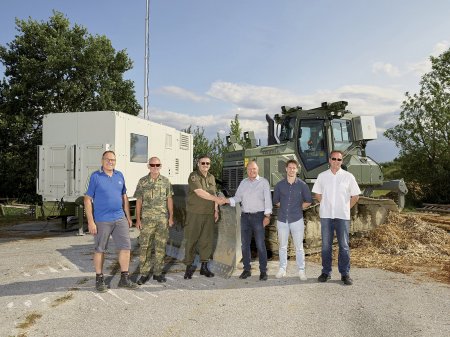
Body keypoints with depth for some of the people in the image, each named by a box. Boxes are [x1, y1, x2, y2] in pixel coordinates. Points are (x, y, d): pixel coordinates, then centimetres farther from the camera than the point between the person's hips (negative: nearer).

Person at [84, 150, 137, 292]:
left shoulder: (119, 176, 9)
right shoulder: (95, 177, -6)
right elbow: (87, 200, -8)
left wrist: (128, 217, 13)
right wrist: (90, 222, -13)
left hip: (120, 218, 5)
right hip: (101, 220, -5)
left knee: (126, 247, 3)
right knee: (100, 250, 7)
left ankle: (124, 279, 14)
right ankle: (99, 279, 22)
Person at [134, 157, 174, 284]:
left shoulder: (165, 181, 6)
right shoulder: (142, 181, 2)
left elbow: (169, 200, 8)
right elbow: (139, 201, 2)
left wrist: (171, 217, 3)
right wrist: (138, 219, -3)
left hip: (163, 219, 2)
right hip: (147, 219, -1)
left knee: (161, 247, 6)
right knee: (145, 246, 0)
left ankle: (158, 273, 17)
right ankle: (144, 274, 10)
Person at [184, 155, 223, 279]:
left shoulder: (211, 177, 14)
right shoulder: (193, 176, -8)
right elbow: (200, 192, -19)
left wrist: (216, 210, 11)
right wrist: (217, 199, -19)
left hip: (208, 214, 6)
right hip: (194, 214, -5)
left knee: (207, 240, 7)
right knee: (191, 240, 0)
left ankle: (204, 267, 17)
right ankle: (189, 267, 11)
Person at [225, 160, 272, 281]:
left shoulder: (263, 182, 0)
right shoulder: (243, 183, 13)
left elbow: (268, 199, -5)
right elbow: (237, 197, 10)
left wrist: (267, 216, -12)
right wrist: (226, 200, -9)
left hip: (258, 216, -5)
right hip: (245, 216, 5)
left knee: (260, 245, -4)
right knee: (245, 244, 8)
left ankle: (263, 271, 6)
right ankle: (247, 269, 19)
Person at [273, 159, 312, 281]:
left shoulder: (302, 185, -2)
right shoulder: (279, 185, 3)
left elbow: (308, 201, 7)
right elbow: (276, 201, 15)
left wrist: (298, 208, 5)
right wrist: (284, 207, 9)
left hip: (297, 219, -2)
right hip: (282, 219, 2)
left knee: (299, 247, 3)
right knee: (282, 246, 10)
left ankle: (301, 270, 14)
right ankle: (282, 269, 21)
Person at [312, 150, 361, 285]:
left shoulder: (348, 176, 1)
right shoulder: (322, 176, 5)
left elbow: (355, 196, 7)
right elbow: (318, 194, 14)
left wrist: (346, 208, 4)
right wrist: (326, 205, 7)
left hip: (342, 216, -1)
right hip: (326, 215, 1)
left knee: (344, 246, 3)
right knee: (326, 245, 7)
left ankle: (345, 274, 12)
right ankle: (326, 272, 18)